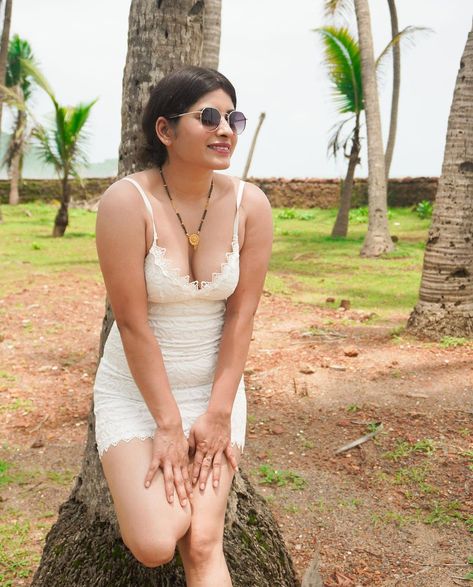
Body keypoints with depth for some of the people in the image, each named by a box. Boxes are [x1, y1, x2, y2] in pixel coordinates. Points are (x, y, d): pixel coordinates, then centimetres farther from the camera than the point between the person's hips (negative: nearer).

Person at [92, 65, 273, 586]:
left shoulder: (249, 205, -9)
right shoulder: (127, 201, -19)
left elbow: (240, 315, -6)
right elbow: (133, 323, -18)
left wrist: (218, 413, -8)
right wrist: (168, 424, -15)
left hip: (216, 388, 2)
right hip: (135, 389, -2)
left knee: (202, 543, -12)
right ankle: (144, 479, 18)